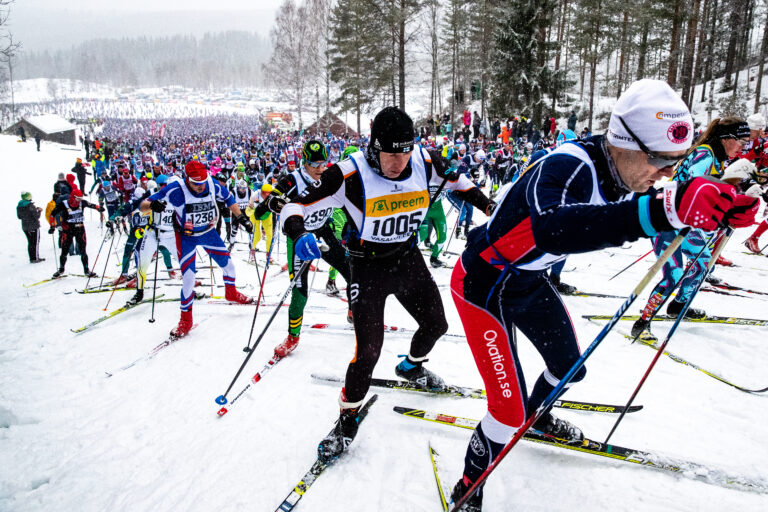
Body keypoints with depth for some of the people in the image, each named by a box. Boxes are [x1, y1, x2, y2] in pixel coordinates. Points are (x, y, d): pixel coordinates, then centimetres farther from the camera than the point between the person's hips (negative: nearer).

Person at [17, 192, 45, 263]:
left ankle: (32, 258, 17)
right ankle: (35, 258, 4)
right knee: (36, 242, 3)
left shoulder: (19, 206, 2)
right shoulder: (31, 206, -19)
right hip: (34, 226, -6)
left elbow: (19, 217, 11)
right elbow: (37, 216, -17)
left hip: (25, 227, 6)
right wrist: (39, 210, 1)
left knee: (30, 242, 14)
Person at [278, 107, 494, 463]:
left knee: (436, 325, 19)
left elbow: (455, 180, 11)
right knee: (369, 350, -12)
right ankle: (348, 419, 14)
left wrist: (487, 206, 6)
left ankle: (411, 367, 52)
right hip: (368, 267, -5)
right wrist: (299, 234, -44)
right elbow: (296, 206, -24)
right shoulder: (351, 174, -26)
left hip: (408, 259, 6)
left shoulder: (425, 162, -12)